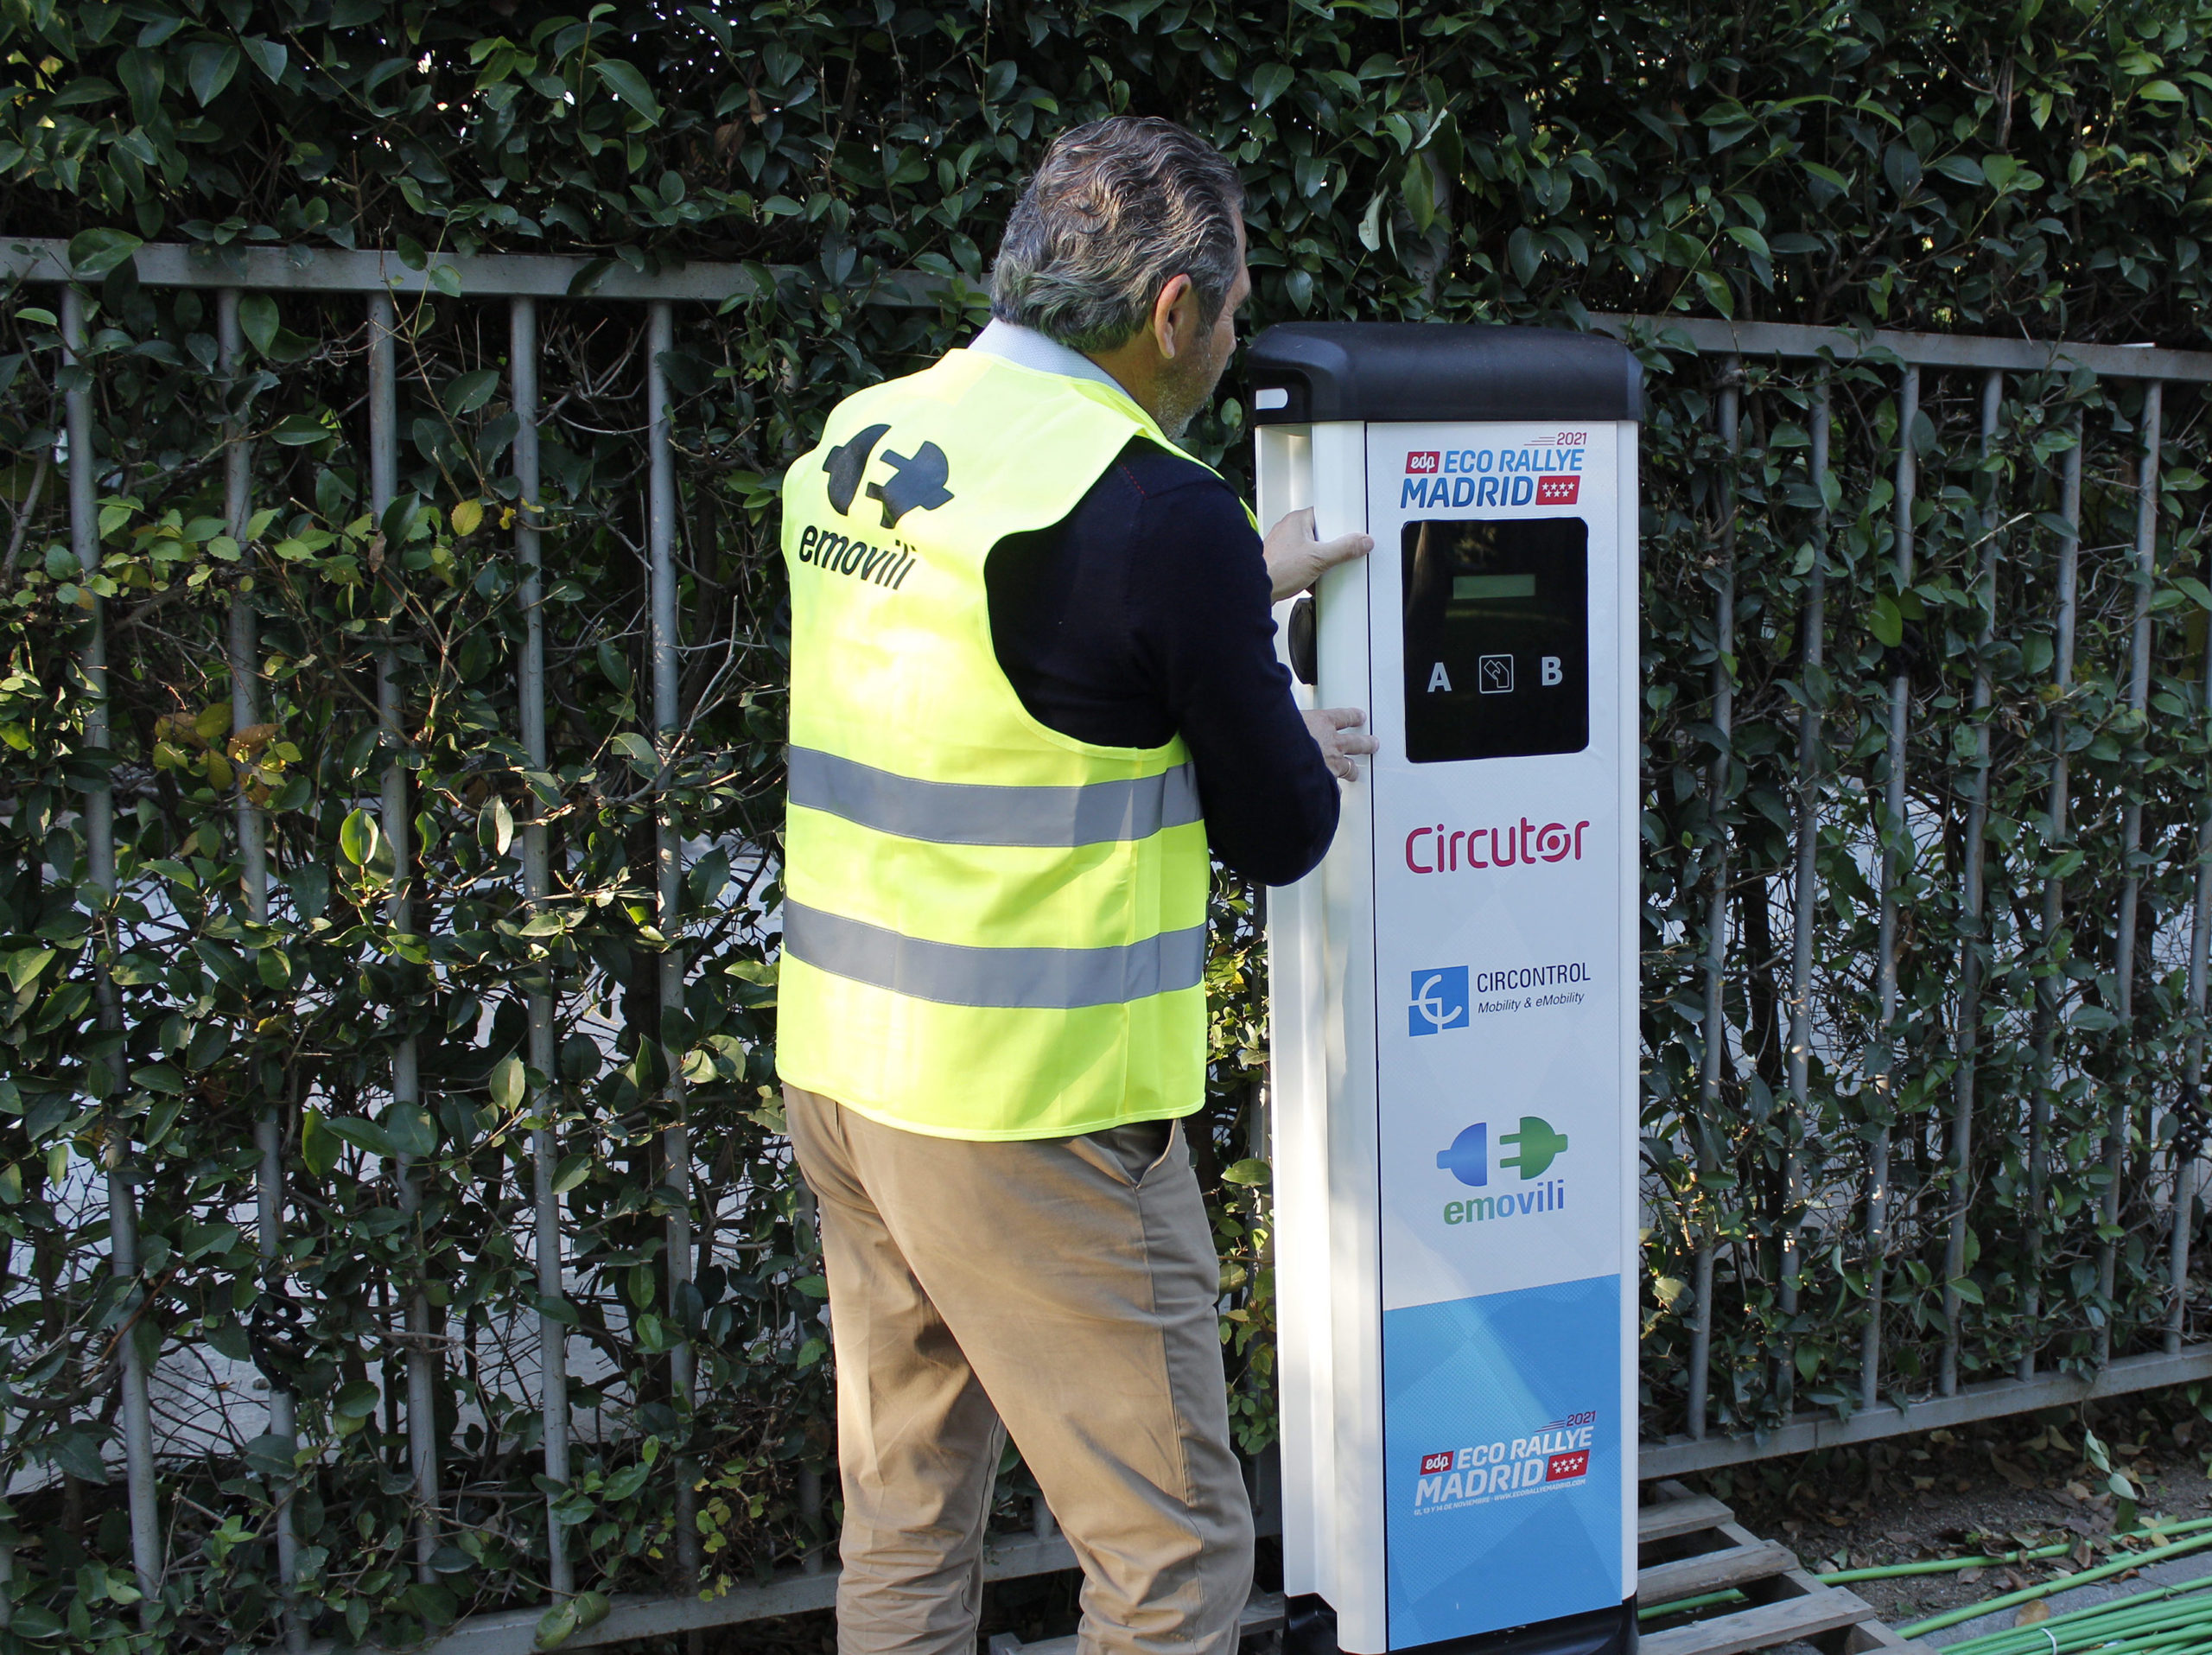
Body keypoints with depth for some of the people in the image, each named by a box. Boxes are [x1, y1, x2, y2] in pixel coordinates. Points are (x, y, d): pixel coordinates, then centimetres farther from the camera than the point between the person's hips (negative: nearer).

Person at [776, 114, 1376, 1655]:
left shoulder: (854, 442, 6)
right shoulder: (1158, 509, -17)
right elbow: (1280, 836, -8)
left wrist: (1234, 594, 24)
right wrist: (1309, 755, 13)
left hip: (839, 1059, 8)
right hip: (1030, 1104, -8)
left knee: (902, 1517, 21)